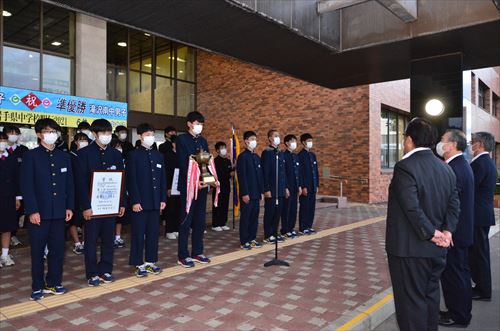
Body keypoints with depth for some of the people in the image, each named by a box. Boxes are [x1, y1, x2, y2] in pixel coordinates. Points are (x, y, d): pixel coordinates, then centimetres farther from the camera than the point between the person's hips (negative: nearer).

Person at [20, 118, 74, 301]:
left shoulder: (64, 156, 10)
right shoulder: (31, 156, -3)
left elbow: (70, 184, 10)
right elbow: (26, 185, -8)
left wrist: (69, 207, 3)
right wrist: (32, 210, -14)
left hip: (59, 212, 4)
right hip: (39, 212, -3)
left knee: (57, 249, 9)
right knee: (37, 251, 6)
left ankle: (54, 283, 24)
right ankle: (37, 287, 20)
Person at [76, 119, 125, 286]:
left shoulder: (116, 154, 8)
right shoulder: (84, 153, -4)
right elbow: (81, 181, -9)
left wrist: (122, 203, 3)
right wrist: (86, 206, -15)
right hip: (92, 204, -4)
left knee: (108, 239, 10)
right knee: (91, 240, 5)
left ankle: (105, 270, 23)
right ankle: (92, 274, 16)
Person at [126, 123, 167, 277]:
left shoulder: (158, 155, 12)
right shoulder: (134, 155, -4)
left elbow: (163, 178, 11)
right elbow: (131, 180, -9)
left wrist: (163, 199, 5)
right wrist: (135, 201, -14)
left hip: (155, 201, 5)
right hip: (140, 201, -5)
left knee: (153, 233, 10)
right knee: (139, 234, 3)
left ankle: (151, 261, 22)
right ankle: (139, 264, 13)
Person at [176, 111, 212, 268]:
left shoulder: (203, 141, 15)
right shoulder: (181, 139, -4)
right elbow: (183, 164, -12)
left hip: (202, 185, 6)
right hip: (188, 185, -6)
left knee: (199, 221, 10)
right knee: (186, 221, 0)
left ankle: (197, 252, 20)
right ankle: (183, 256, 8)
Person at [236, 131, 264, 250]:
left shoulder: (257, 157, 14)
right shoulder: (242, 156, -9)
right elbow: (241, 176, -14)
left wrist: (261, 191, 11)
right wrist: (244, 193, -17)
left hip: (256, 193, 7)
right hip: (247, 193, -7)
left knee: (254, 216, 11)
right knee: (245, 217, 1)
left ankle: (252, 239, 22)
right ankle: (244, 241, 9)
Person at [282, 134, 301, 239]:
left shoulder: (296, 156, 14)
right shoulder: (284, 156, -10)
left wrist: (299, 186, 12)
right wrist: (285, 187, -17)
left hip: (295, 187, 7)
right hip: (288, 187, -7)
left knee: (294, 209, 11)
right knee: (286, 209, 0)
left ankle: (291, 228, 21)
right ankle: (285, 230, 9)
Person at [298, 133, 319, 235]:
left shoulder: (313, 155, 15)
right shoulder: (300, 155, -9)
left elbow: (316, 171, 17)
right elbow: (300, 172, -14)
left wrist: (317, 185, 12)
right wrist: (303, 187, -17)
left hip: (313, 186, 7)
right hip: (305, 187, -7)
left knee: (311, 207, 10)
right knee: (304, 207, -2)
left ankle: (309, 226, 20)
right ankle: (302, 228, 5)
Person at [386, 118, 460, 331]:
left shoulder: (405, 167, -19)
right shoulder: (445, 168, 7)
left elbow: (412, 208, -25)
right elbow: (454, 204, 5)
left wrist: (431, 233, -15)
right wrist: (446, 231, -3)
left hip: (410, 249, -8)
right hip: (437, 249, 8)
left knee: (411, 300, 4)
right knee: (430, 295, 22)